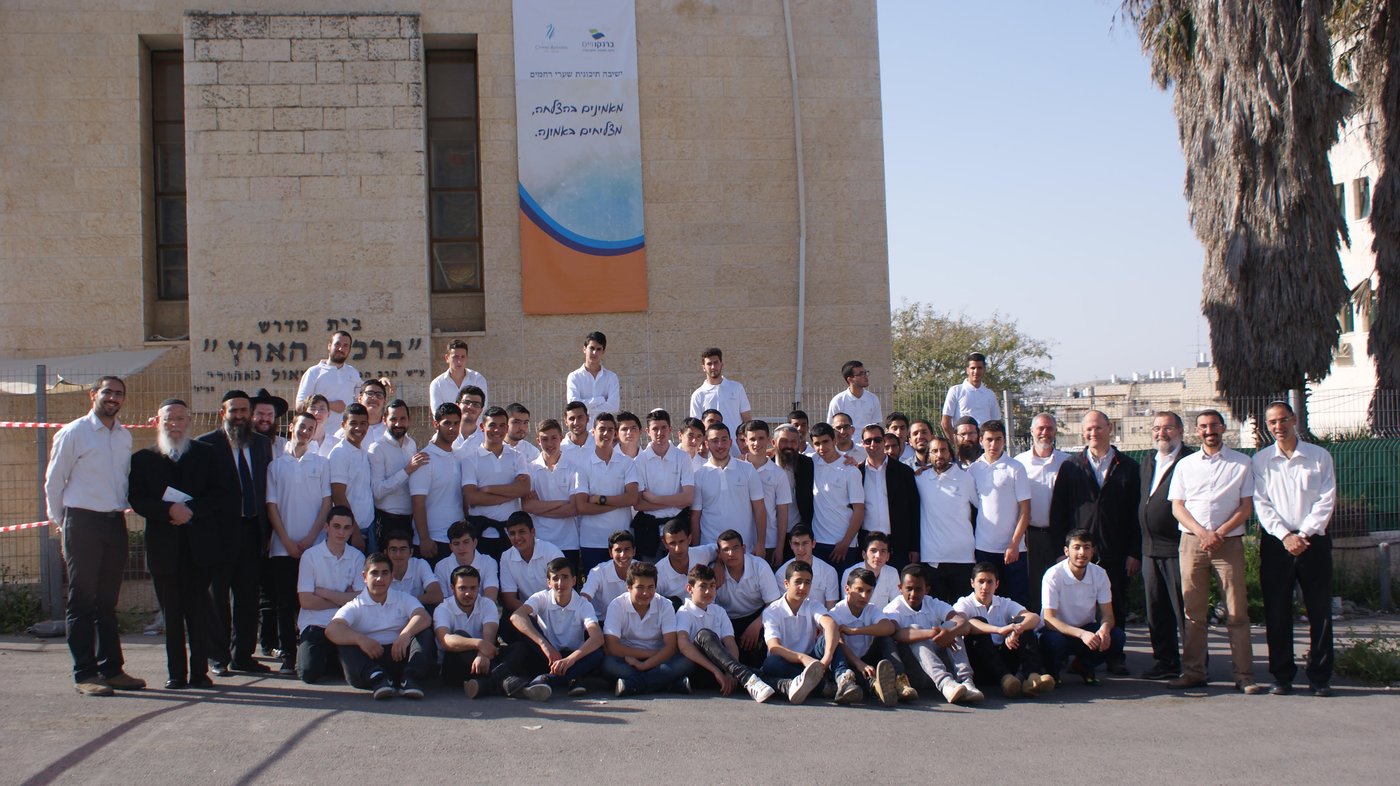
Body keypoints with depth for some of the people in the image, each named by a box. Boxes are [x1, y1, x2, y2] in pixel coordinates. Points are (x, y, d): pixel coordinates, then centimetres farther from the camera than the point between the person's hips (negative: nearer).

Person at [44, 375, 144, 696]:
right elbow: (53, 481, 0)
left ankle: (111, 668, 17)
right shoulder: (73, 433, -4)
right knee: (82, 600, -3)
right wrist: (60, 522, 2)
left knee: (108, 601, 11)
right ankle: (84, 674, 0)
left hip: (115, 523, 5)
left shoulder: (125, 437, 12)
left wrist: (120, 509, 9)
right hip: (82, 522, -5)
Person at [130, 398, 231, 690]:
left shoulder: (206, 454, 8)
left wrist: (191, 509, -12)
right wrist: (170, 510, -17)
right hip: (163, 547, 0)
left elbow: (224, 495, 0)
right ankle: (176, 673, 9)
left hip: (199, 545, 0)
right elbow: (138, 501, -2)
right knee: (171, 613, 4)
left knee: (198, 611, 0)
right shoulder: (143, 459, 8)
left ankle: (199, 671, 6)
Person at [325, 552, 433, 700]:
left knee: (425, 632, -19)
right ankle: (376, 678, -45)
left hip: (399, 656, 1)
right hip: (367, 661, -1)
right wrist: (360, 639, -29)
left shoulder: (404, 600, 14)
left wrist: (406, 634, -29)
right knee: (345, 643, -25)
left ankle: (410, 678, -39)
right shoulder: (355, 607, 9)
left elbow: (424, 618, -7)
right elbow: (332, 629, -10)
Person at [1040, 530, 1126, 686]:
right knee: (1054, 641, -38)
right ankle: (1053, 670, -2)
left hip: (1087, 630, 4)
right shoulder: (1053, 575, -20)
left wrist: (1104, 629, -32)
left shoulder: (1100, 574, -8)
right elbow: (1049, 619, -24)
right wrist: (1081, 634, -39)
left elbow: (1107, 614, -6)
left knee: (1117, 637, -24)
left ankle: (1083, 665, 5)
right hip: (1059, 631, -4)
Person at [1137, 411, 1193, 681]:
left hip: (1177, 547, -8)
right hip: (1150, 549, 8)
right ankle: (1165, 661, 20)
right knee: (1156, 609, 11)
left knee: (1184, 608, -3)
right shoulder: (1148, 462, 17)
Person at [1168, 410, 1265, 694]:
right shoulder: (1185, 464, 13)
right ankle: (1193, 671, 8)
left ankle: (1244, 676, -2)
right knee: (1193, 611, 3)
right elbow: (1177, 507, 8)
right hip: (1192, 542, 2)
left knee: (1237, 612, -4)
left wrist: (1220, 533, -9)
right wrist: (1202, 533, -8)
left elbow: (1247, 506, 3)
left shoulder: (1241, 463, 8)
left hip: (1229, 541, -2)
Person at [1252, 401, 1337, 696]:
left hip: (1313, 541, 0)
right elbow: (1261, 504, 0)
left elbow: (1326, 500, -1)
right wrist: (1285, 536, -12)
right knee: (1277, 613, 1)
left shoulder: (1320, 456, 6)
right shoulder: (1260, 460, 7)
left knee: (1320, 611, 0)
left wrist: (1304, 534, -12)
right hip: (1275, 542, 0)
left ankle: (1320, 677, 7)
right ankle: (1282, 676, 8)